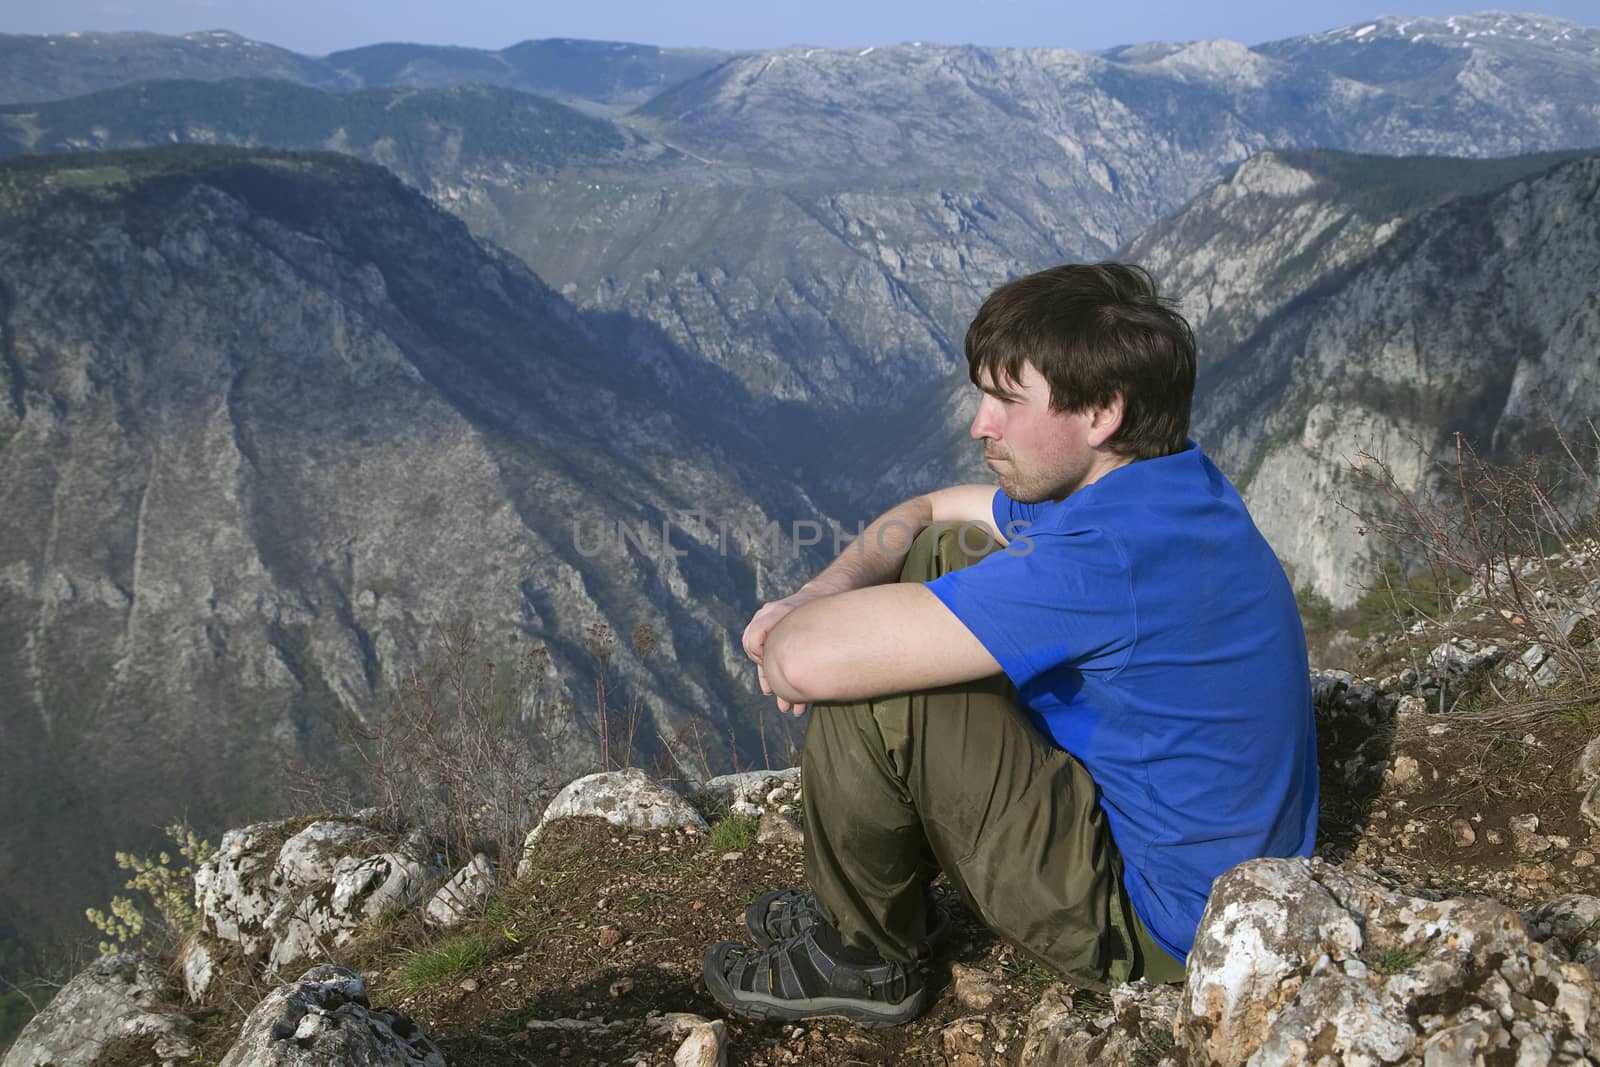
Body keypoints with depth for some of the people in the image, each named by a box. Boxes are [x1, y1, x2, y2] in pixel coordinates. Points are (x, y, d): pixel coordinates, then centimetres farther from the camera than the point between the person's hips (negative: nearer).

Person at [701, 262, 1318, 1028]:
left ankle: (868, 956, 7)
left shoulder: (1110, 557, -33)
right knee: (948, 555, 8)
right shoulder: (1153, 477, -1)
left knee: (869, 691, -22)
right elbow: (928, 512, 12)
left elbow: (807, 660, -36)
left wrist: (790, 636, -11)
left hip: (1160, 928, -9)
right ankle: (887, 891, 18)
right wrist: (821, 594, -8)